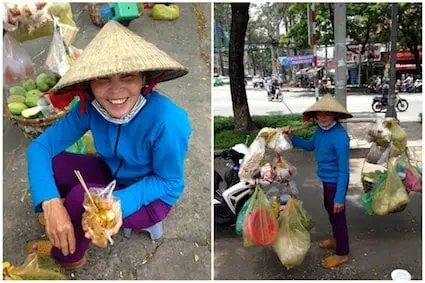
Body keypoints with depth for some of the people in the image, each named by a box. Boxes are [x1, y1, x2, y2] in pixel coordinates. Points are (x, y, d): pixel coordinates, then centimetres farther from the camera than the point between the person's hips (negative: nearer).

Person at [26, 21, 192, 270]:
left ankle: (70, 255, 6)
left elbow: (169, 183, -22)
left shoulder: (166, 121, -35)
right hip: (112, 175, 5)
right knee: (49, 163, -13)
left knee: (81, 197, -27)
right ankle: (74, 214, 16)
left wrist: (119, 204, -37)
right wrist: (51, 202, -34)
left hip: (151, 198, -4)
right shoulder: (90, 108, -20)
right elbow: (40, 146, -17)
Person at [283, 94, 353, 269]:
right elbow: (310, 146, 15)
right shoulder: (321, 129, -4)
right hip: (327, 179, 9)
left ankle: (342, 254, 27)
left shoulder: (340, 137, -30)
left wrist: (340, 197, -24)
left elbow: (344, 170, -26)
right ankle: (337, 240, 49)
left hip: (336, 181, -9)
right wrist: (292, 137, 1)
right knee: (330, 210, 26)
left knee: (338, 215, 8)